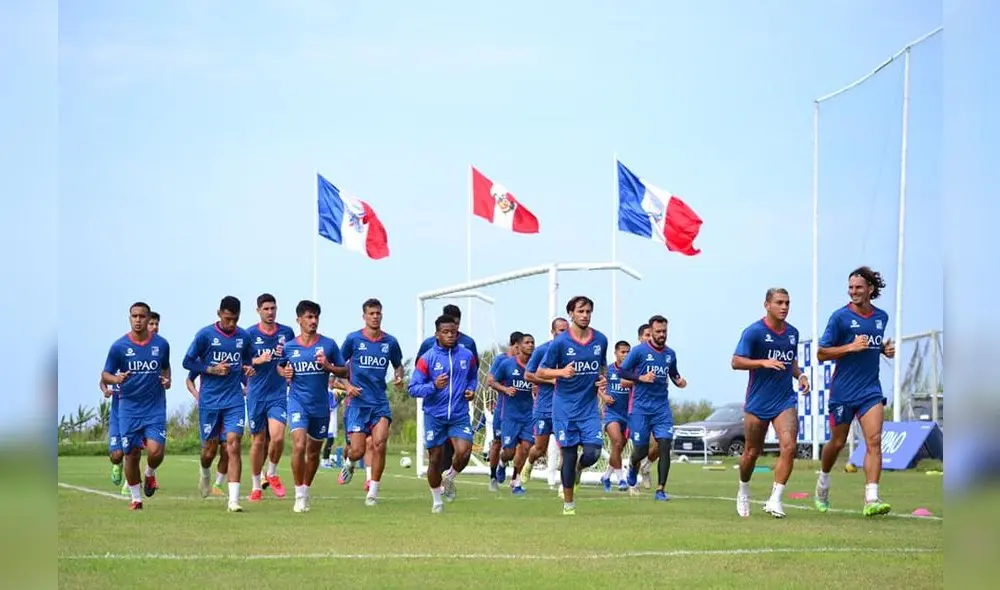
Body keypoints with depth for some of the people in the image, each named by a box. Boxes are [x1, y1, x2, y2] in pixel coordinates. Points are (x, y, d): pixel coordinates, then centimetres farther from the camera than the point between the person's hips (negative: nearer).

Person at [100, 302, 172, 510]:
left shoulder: (161, 344, 1)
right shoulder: (119, 346, -5)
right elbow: (105, 375, -1)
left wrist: (167, 380, -3)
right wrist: (116, 379, -23)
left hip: (155, 408, 0)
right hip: (129, 408, 0)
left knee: (155, 451, -15)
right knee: (131, 454, 1)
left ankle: (150, 474, 21)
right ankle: (136, 498, 18)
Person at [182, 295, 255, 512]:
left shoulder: (244, 337, 5)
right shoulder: (205, 335, -5)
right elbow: (188, 362, 0)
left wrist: (248, 369, -1)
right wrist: (212, 370, -13)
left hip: (234, 400, 1)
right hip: (209, 400, -1)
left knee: (234, 445, -11)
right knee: (210, 448, 7)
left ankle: (233, 499, -15)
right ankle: (205, 473, 44)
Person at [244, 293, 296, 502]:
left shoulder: (287, 332, 5)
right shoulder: (250, 334, 0)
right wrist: (257, 361, -17)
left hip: (279, 393, 0)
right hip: (256, 394, 0)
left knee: (277, 436, -17)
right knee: (259, 440, 5)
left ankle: (272, 473, 10)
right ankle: (256, 486, 19)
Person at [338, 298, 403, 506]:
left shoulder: (390, 342, 5)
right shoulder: (353, 339, -2)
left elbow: (398, 365, 21)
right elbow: (338, 366, 9)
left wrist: (399, 377, -1)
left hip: (380, 402, 2)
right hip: (358, 402, -2)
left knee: (379, 444, -16)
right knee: (358, 450, -5)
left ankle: (373, 491, -5)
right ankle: (349, 463, 33)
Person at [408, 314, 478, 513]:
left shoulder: (467, 355, 3)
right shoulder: (427, 358, -6)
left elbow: (473, 377, 23)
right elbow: (413, 388, -8)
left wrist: (471, 390, 2)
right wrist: (434, 386, -24)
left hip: (459, 415, 1)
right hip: (434, 416, -1)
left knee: (464, 452, -18)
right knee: (435, 458, 4)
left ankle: (449, 478, 15)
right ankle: (437, 500, 23)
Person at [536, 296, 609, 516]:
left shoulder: (600, 340, 4)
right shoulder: (560, 342, -8)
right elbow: (540, 372, -3)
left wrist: (604, 379, 1)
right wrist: (561, 372, -21)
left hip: (589, 406, 3)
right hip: (565, 407, -3)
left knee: (593, 452, -10)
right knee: (569, 454, -1)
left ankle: (578, 469, 27)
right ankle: (568, 503, 12)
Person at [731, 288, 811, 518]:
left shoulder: (792, 333, 10)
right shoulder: (754, 331, -8)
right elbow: (736, 362, -12)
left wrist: (800, 375, 5)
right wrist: (764, 362, -24)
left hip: (785, 400, 4)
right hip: (758, 402, -4)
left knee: (789, 447, -16)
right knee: (752, 452, 7)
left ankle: (775, 500, -12)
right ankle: (743, 492, 34)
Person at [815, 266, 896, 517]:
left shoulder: (881, 317, 8)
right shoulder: (840, 317, -7)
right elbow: (822, 354, -6)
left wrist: (885, 349, 5)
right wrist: (851, 347, -18)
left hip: (870, 390, 3)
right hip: (843, 390, -3)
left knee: (874, 441, -13)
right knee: (837, 442, 10)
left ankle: (871, 500, -18)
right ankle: (823, 482, 39)